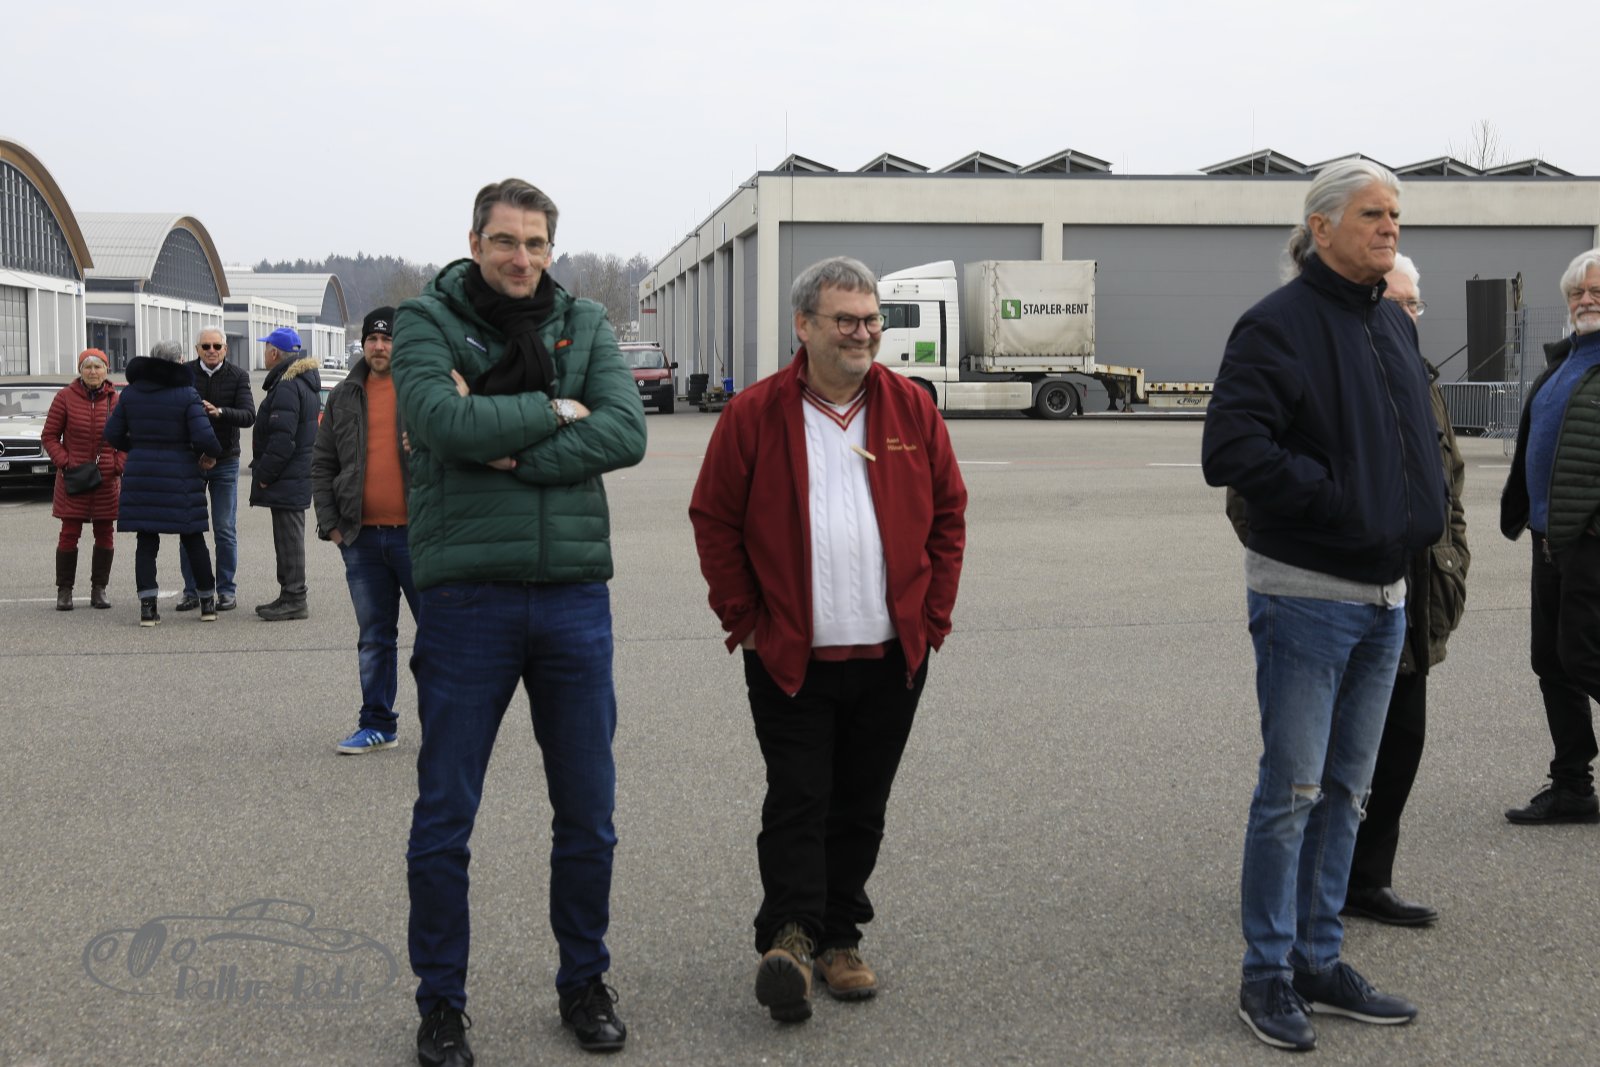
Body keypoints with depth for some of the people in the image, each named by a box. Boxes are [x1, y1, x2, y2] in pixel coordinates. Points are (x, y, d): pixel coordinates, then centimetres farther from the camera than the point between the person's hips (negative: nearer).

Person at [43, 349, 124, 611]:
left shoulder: (116, 400, 1)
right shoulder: (65, 397, -3)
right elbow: (50, 436, 1)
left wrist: (119, 465, -4)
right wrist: (65, 464, -10)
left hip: (107, 479, 2)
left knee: (105, 534, 6)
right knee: (70, 533, -1)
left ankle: (99, 590, 16)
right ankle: (64, 591, 7)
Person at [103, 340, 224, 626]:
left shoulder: (131, 393, 4)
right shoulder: (186, 394, -8)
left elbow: (112, 433, 6)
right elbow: (204, 437, -15)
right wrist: (211, 455, 5)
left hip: (140, 474, 3)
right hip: (179, 475, -2)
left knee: (146, 542, 5)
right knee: (193, 540, 9)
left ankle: (147, 605, -2)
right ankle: (208, 602, 16)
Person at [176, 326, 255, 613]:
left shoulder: (237, 377, -1)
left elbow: (249, 416, -12)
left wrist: (219, 412, -29)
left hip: (225, 462, -1)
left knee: (225, 530, 1)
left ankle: (226, 590, 9)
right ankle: (191, 590, 12)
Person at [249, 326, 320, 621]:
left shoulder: (286, 386, -18)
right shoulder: (306, 381, 16)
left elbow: (282, 439, -23)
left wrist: (265, 475, -17)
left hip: (286, 476, -11)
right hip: (300, 474, 11)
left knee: (289, 536, -6)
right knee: (289, 534, 15)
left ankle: (294, 600, -3)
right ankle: (290, 596, 21)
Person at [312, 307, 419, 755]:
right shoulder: (344, 397, 12)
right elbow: (322, 464, 15)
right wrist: (330, 523, 7)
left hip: (418, 533, -4)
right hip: (361, 537, 4)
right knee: (374, 637, 11)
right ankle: (377, 724, 19)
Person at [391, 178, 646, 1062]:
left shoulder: (583, 323, 8)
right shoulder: (425, 322, 0)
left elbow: (626, 433, -8)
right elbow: (446, 423, -18)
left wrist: (511, 454, -16)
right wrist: (556, 409, -8)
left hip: (574, 594, 3)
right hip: (465, 594, -3)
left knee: (588, 812, 11)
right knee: (445, 816, 4)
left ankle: (584, 981, 29)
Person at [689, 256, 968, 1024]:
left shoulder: (911, 410, 4)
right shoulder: (754, 414, -4)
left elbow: (948, 513, 9)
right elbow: (713, 520, 0)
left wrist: (934, 614, 4)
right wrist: (744, 619, -4)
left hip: (892, 658, 3)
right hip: (789, 659, -3)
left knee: (860, 809, 12)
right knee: (797, 802, -4)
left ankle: (839, 939, 23)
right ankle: (788, 938, -1)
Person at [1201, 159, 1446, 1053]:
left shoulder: (1394, 325, 12)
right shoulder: (1279, 325, -13)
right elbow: (1230, 450, -22)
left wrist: (1420, 516, 8)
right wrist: (1335, 499, -22)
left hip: (1385, 592, 8)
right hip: (1308, 593, -8)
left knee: (1347, 789, 13)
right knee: (1293, 790, -2)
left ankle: (1320, 961, 24)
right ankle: (1269, 974, 10)